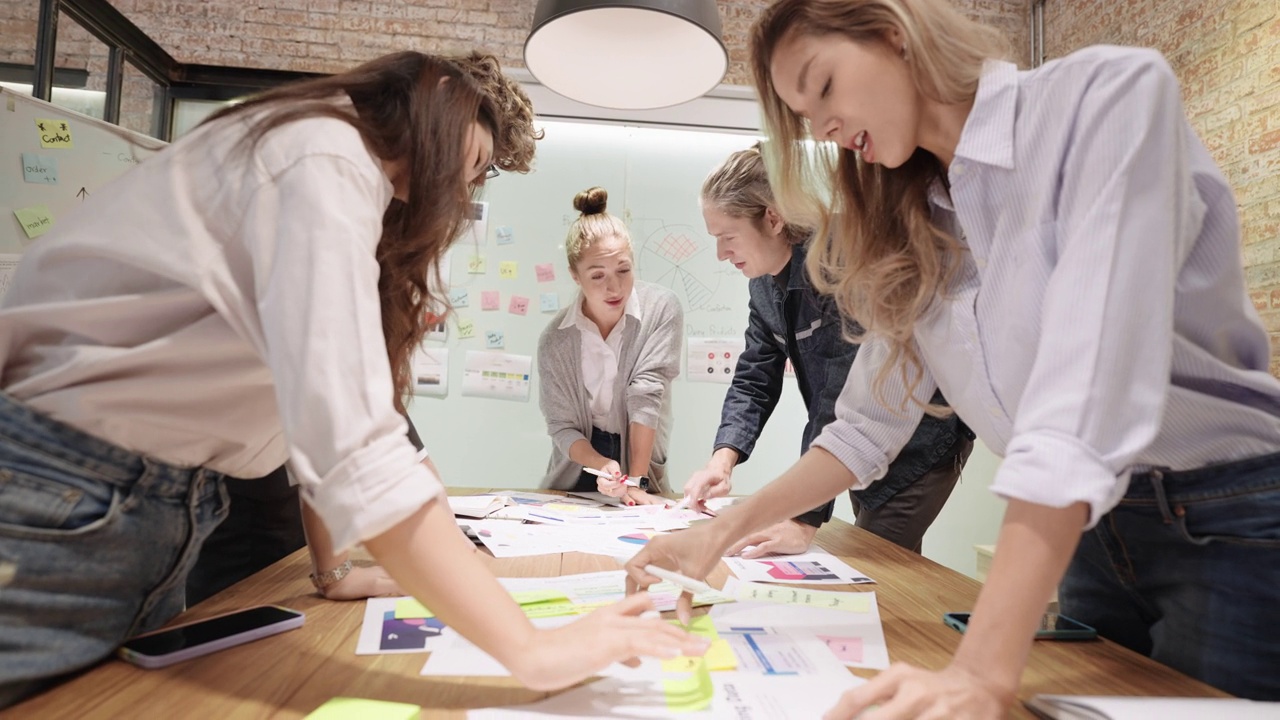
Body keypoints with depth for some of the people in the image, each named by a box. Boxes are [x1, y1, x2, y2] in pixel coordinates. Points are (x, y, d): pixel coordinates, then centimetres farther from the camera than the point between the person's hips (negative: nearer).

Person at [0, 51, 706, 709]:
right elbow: (350, 440, -31)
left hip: (157, 509, 10)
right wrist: (528, 648, -30)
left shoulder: (342, 176, 14)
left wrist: (333, 565, 5)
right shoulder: (324, 157, -17)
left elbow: (317, 406, 11)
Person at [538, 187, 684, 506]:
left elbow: (647, 394, -17)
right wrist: (601, 465, -24)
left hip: (642, 474, -1)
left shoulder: (661, 308, -14)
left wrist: (636, 481, -19)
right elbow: (561, 426, -6)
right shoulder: (555, 339, -10)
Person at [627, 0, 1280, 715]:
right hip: (1091, 529, 5)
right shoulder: (913, 232, 1)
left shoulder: (1109, 93, -18)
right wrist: (725, 530, -7)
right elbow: (868, 426, 2)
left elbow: (1086, 398, -30)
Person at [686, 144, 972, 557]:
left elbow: (841, 398, -35)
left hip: (920, 441, -8)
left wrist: (806, 520, -36)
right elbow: (754, 379, -2)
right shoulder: (764, 282, -4)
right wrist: (723, 458, -19)